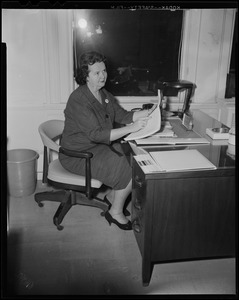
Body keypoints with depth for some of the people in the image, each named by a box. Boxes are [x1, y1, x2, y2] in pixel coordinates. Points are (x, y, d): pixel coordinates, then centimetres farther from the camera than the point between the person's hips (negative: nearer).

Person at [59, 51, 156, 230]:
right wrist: (131, 128, -36)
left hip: (100, 145, 9)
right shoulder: (78, 100, -24)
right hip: (79, 154, -9)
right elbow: (96, 134, -31)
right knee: (130, 172, -15)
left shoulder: (104, 94, 6)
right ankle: (116, 212, 7)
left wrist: (146, 113, -13)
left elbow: (122, 115, 4)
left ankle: (113, 196, 16)